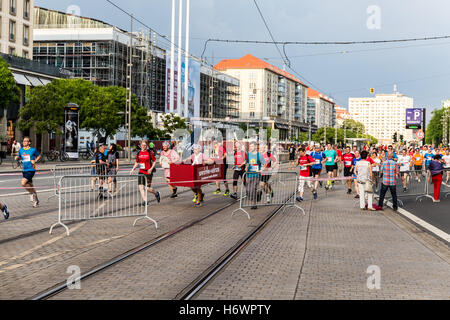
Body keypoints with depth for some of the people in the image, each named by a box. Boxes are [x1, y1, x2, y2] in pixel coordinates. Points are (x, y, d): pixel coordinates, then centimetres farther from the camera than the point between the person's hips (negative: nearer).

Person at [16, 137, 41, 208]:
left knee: (23, 183, -21)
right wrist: (17, 157, 1)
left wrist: (35, 161, -9)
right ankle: (36, 200, 26)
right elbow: (19, 156, 23)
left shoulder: (33, 150, -5)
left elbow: (39, 156, 8)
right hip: (24, 170, 6)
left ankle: (31, 193, 5)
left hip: (31, 170, -6)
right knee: (30, 185, 13)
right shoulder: (21, 150, 7)